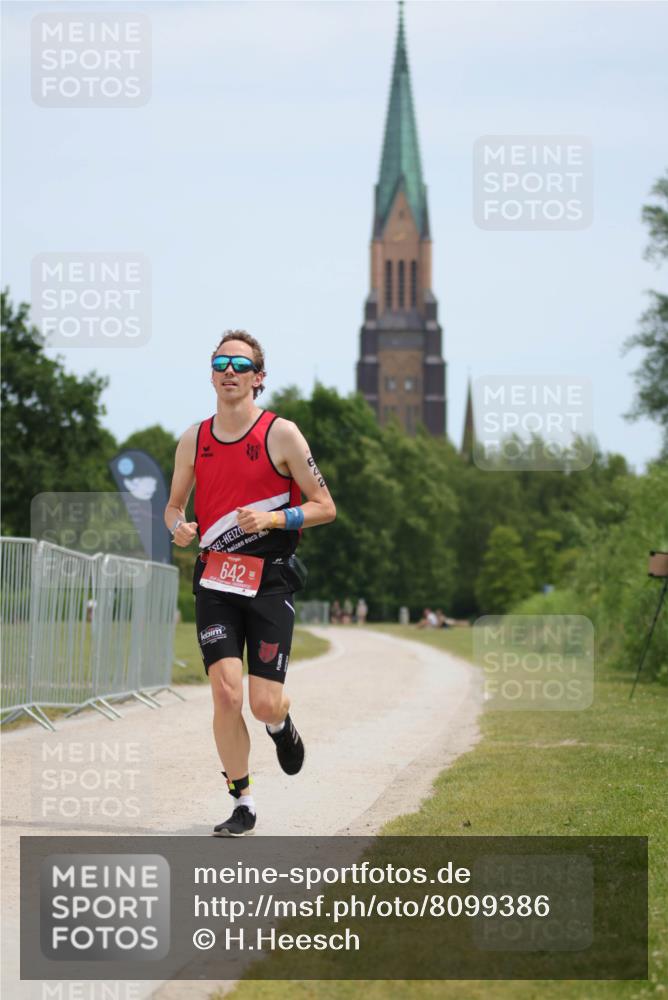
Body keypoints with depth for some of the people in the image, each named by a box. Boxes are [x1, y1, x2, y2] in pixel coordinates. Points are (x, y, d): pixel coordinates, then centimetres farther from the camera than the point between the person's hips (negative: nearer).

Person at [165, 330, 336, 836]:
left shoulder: (281, 434, -4)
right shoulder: (194, 439, 7)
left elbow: (325, 507, -1)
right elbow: (174, 505, 19)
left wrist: (274, 518, -17)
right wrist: (178, 526, -4)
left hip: (271, 581, -2)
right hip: (216, 580, 2)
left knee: (264, 703, -6)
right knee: (226, 694, -11)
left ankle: (282, 723, 33)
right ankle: (243, 804, 2)